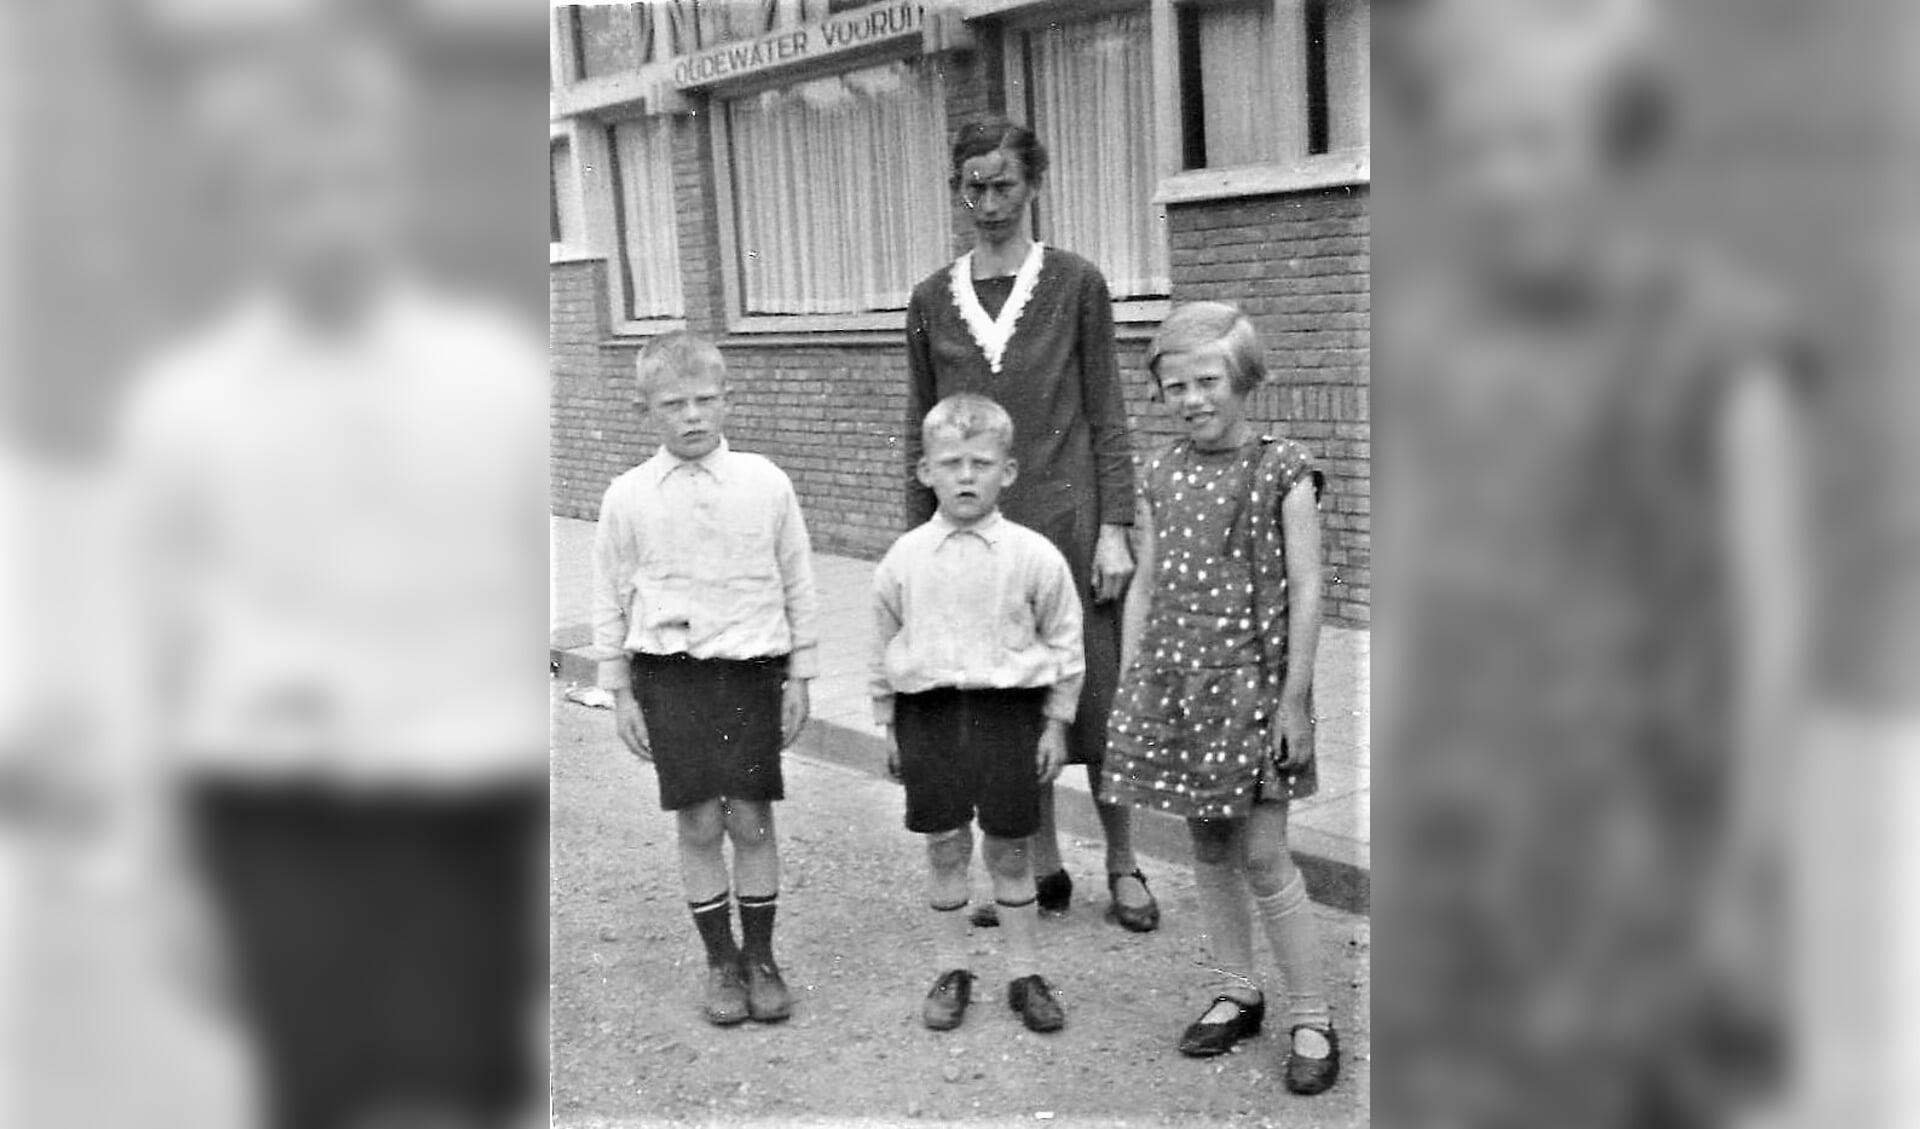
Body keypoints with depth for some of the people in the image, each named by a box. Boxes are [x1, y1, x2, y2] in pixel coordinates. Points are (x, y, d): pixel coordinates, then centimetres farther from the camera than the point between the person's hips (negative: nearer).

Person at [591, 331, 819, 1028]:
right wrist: (620, 692, 5)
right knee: (698, 824, 4)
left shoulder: (765, 483, -2)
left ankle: (761, 958, 21)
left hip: (751, 669, 0)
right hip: (668, 675, 0)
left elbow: (798, 584, 4)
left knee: (751, 819, 3)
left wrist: (800, 676, 5)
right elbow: (611, 599, 5)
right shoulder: (628, 497, -2)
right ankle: (720, 961, 20)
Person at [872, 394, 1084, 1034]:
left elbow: (1064, 644, 3)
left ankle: (1026, 975, 22)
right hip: (928, 712, 1)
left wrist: (1056, 725, 2)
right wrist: (888, 724, 9)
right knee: (944, 847, 9)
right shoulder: (904, 559, -1)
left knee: (1009, 849, 8)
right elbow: (884, 647, 9)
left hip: (1009, 711, -1)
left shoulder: (1035, 556, -5)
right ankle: (951, 971, 25)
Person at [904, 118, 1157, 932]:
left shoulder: (1075, 284, 0)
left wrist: (1115, 527, -6)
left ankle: (1123, 868, 19)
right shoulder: (932, 300, 7)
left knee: (1094, 697, 2)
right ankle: (1043, 868, 23)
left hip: (1066, 519, -2)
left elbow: (1107, 415, 0)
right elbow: (921, 429, 11)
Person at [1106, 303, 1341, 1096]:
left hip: (1251, 681, -5)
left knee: (1262, 854, -3)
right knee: (1207, 845, 13)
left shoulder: (1284, 472, -7)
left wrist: (1293, 700, -11)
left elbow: (1305, 591, -8)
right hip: (1176, 680, 5)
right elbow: (1145, 585, 10)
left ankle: (1311, 1020, 10)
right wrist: (1132, 685, 8)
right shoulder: (1163, 475, 6)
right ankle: (1236, 993, 28)